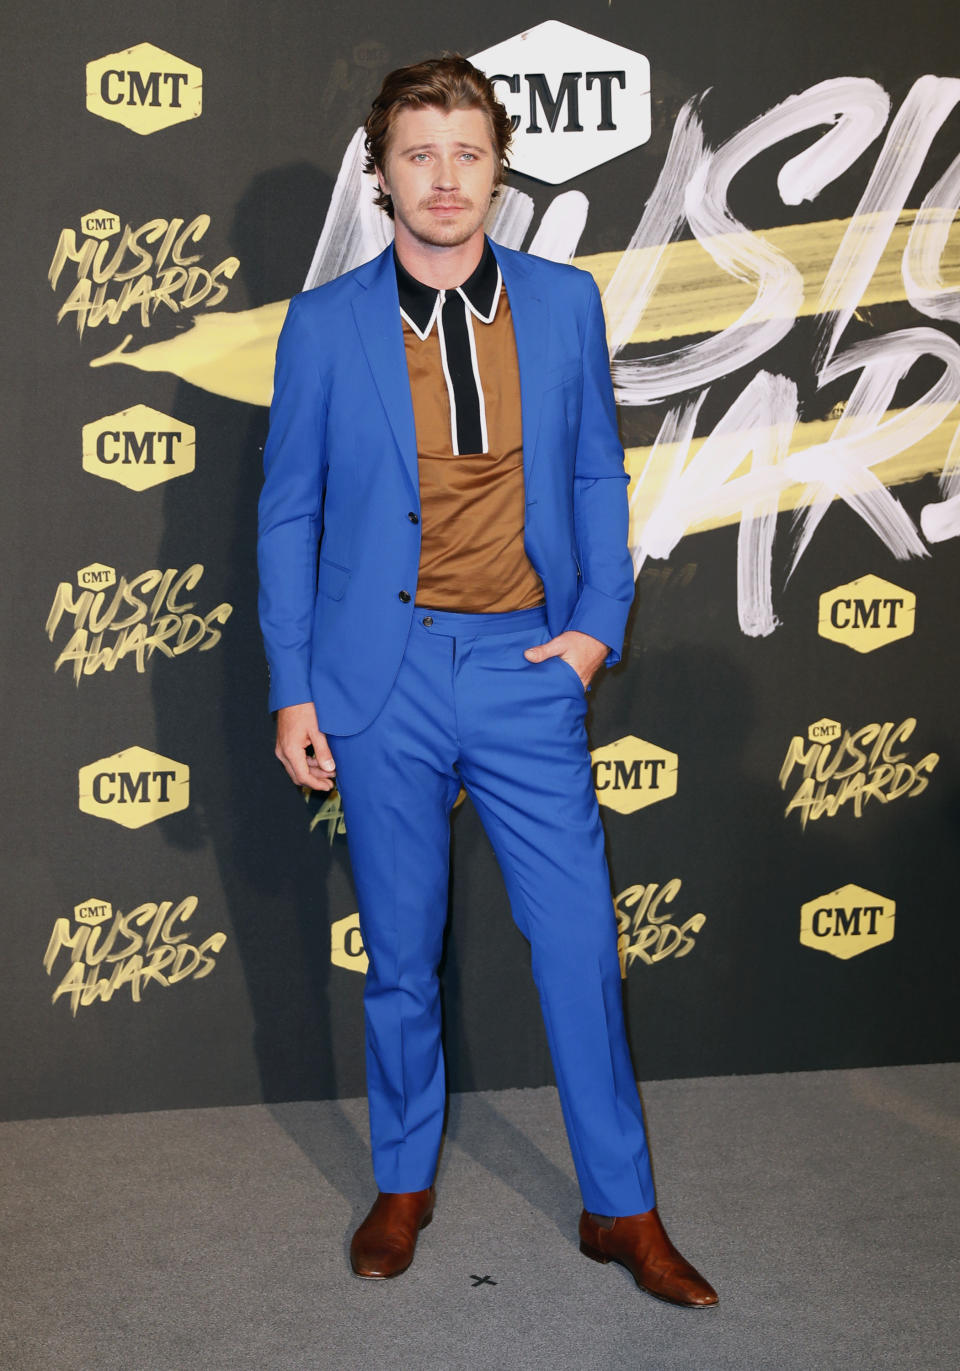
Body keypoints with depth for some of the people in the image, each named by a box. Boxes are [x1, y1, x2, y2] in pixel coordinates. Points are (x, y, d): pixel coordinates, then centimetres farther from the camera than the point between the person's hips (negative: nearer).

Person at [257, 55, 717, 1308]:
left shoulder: (564, 302, 4)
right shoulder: (325, 325, -1)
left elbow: (597, 473, 12)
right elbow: (289, 513, 4)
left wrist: (601, 620, -1)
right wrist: (293, 689, 0)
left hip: (526, 665, 1)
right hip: (383, 671, 0)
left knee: (579, 941, 3)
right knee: (400, 953, 11)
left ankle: (622, 1209, 18)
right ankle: (404, 1186, 30)